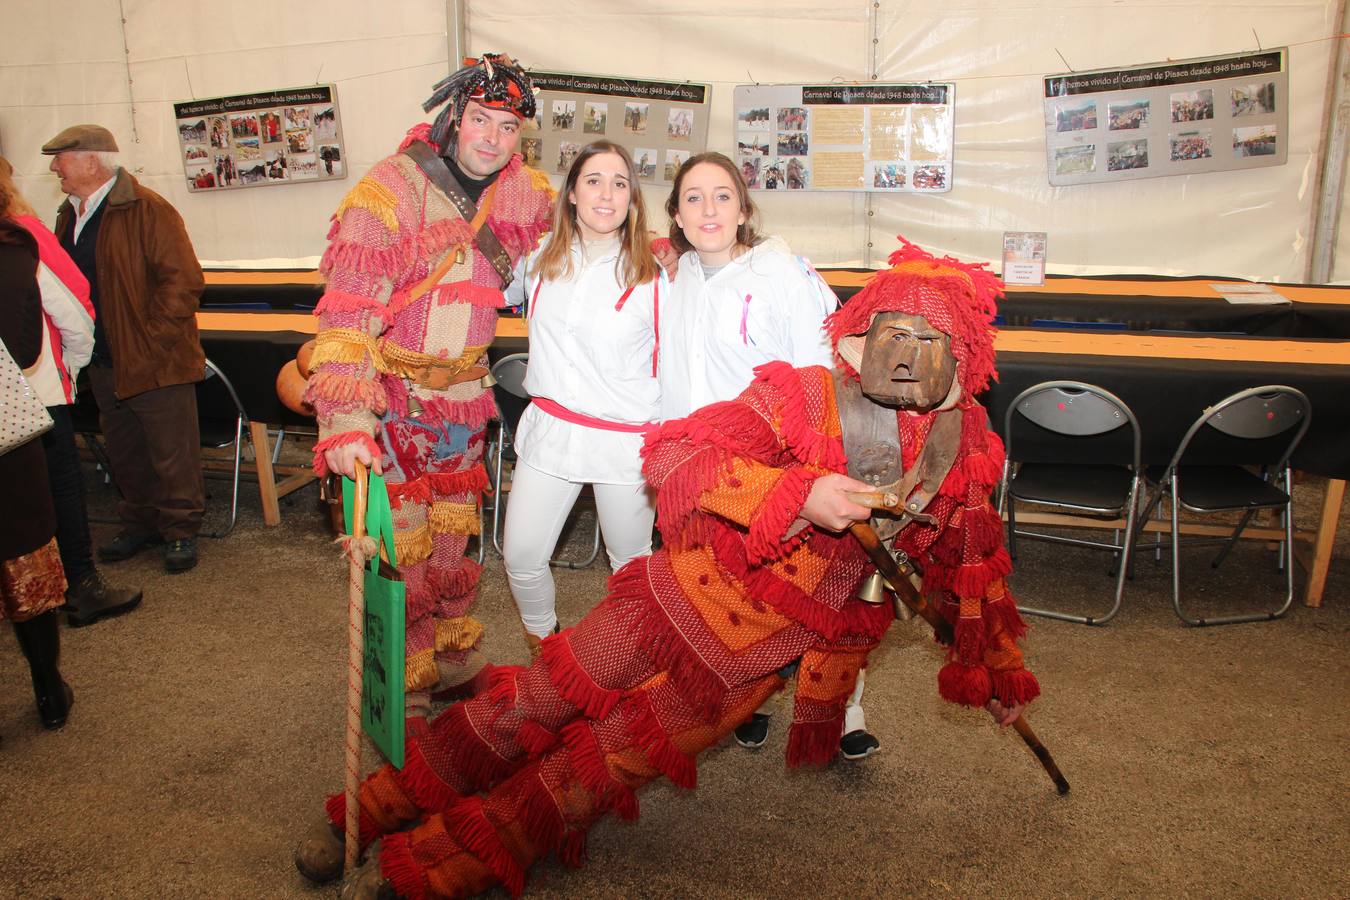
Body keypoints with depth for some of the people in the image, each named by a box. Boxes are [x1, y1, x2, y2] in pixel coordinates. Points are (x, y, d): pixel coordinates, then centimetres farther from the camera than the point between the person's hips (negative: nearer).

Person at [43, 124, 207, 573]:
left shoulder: (146, 209, -13)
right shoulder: (69, 215, 13)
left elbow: (183, 280, -19)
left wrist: (151, 339, -18)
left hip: (154, 362, -8)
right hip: (104, 364, 8)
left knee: (171, 455, 2)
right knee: (125, 454, 17)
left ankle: (180, 531, 15)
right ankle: (140, 524, 32)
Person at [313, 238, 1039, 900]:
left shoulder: (964, 457, -2)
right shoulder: (803, 398, -15)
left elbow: (970, 570, 14)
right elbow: (670, 453, -22)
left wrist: (1001, 672, 25)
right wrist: (799, 493, -32)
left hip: (761, 655, 2)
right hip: (687, 592, -1)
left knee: (615, 756, -2)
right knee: (539, 699, 2)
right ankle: (375, 811, 23)